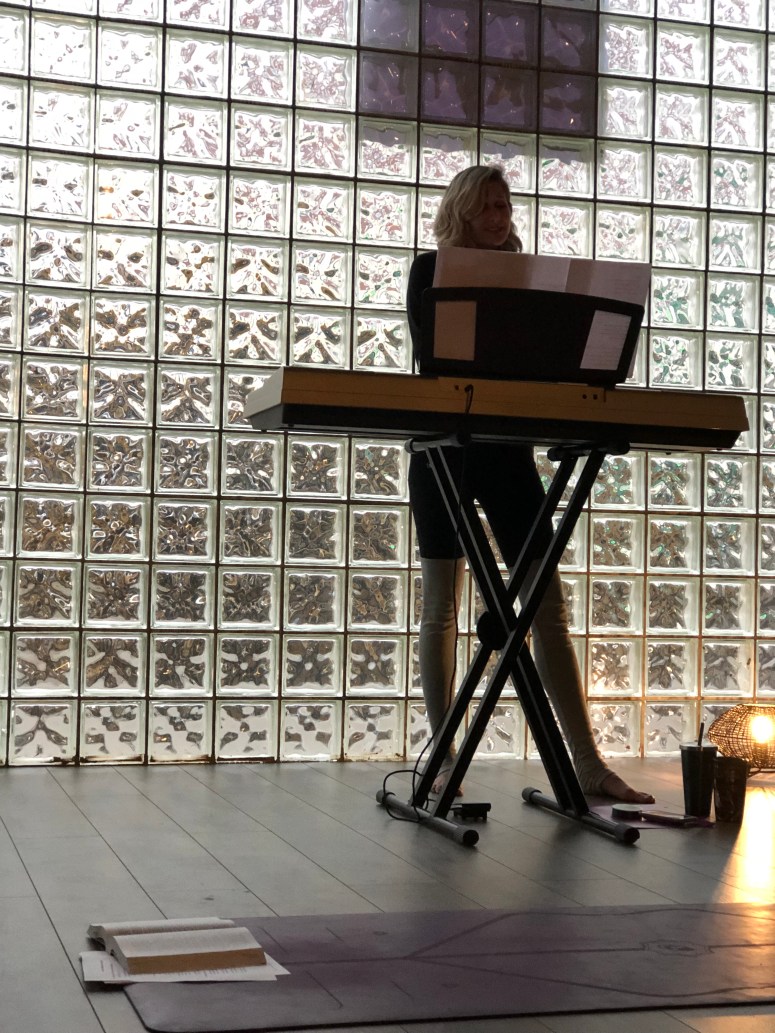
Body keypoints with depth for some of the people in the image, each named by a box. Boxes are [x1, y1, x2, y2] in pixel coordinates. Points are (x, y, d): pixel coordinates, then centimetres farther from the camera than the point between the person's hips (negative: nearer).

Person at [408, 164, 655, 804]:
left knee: (548, 606, -2)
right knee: (441, 608, 1)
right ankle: (446, 760, 8)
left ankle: (588, 763, -2)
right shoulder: (430, 271, 3)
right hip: (445, 445, -2)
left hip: (507, 446, 3)